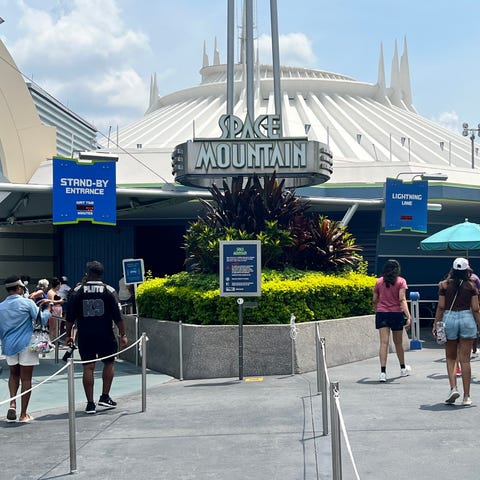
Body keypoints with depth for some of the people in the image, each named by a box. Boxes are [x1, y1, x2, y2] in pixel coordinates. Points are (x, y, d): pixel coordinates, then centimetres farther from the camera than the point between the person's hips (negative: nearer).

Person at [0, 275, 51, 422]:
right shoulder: (27, 303, -8)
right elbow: (42, 320, -7)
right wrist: (48, 308, 10)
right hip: (26, 345, -4)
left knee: (14, 375, 23)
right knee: (26, 379, 2)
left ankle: (12, 403, 2)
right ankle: (23, 414, 5)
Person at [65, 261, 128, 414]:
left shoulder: (78, 291, 1)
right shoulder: (109, 290, -1)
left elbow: (70, 316, 3)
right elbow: (117, 316, -4)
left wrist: (68, 335, 13)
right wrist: (123, 335, 3)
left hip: (84, 336, 1)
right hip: (105, 335, -1)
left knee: (88, 368, 3)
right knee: (109, 363, 18)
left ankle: (90, 404, 4)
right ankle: (105, 396, 14)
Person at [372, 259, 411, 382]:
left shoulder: (379, 281, 6)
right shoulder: (401, 281, -1)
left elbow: (375, 300, 10)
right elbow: (402, 299, -12)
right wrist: (408, 316, -17)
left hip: (381, 313, 1)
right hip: (396, 313, -1)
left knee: (384, 343, -6)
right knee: (398, 343, 15)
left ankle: (383, 372, -19)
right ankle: (403, 369, 33)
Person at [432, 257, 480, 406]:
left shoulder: (444, 285, 0)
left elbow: (441, 307, -1)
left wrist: (435, 324, 7)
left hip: (449, 319, 0)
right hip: (467, 318, 0)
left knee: (450, 358, 15)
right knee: (465, 359, 3)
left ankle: (453, 388, -3)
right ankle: (466, 396, 6)